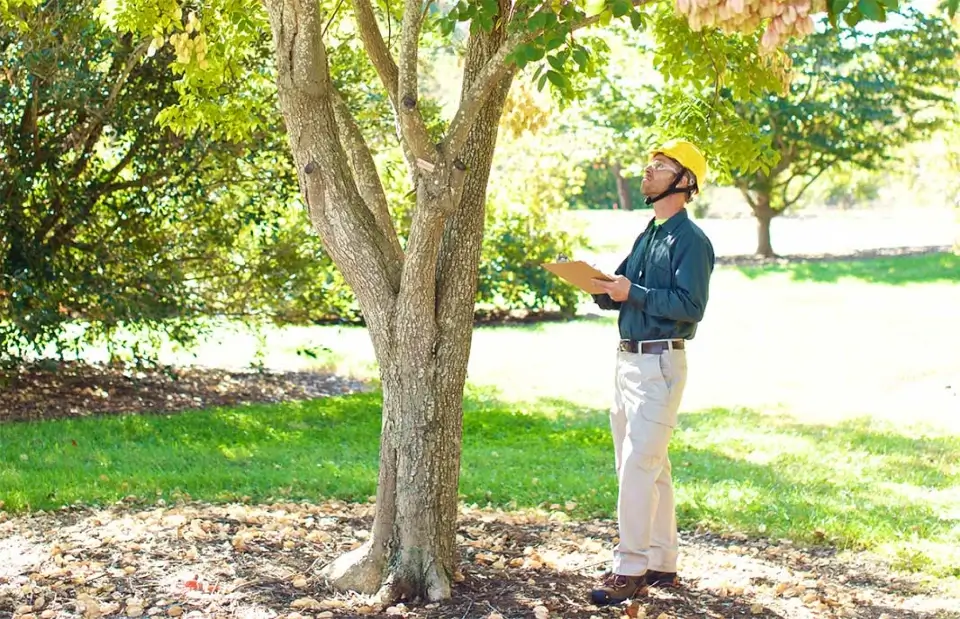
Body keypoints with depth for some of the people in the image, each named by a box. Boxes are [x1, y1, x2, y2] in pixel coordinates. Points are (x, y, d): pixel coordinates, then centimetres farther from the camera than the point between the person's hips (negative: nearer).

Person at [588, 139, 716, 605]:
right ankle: (662, 565, 21)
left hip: (660, 364, -9)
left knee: (638, 468, -11)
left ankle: (631, 570, -7)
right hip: (628, 360, 9)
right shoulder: (646, 236, 18)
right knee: (650, 469, 13)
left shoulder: (690, 240, -11)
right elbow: (623, 293, 17)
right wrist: (602, 287, -4)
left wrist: (633, 293, -23)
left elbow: (690, 305, -21)